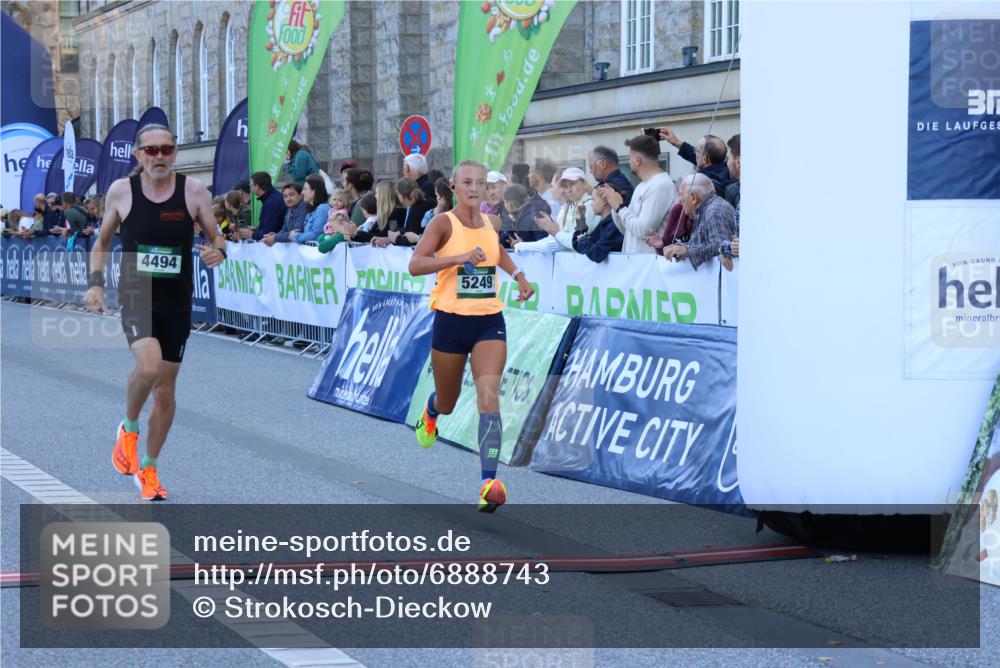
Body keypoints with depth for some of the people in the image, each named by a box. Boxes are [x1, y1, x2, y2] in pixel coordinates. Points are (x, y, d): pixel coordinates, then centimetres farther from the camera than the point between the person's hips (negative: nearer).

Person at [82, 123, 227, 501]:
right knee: (149, 365, -28)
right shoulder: (121, 191, -3)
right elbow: (102, 242, 11)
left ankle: (148, 468, 27)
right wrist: (94, 282, -2)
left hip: (177, 303, 2)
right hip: (136, 297, -2)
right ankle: (129, 428, 3)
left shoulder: (193, 191, -4)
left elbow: (215, 236, 5)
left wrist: (218, 250, -18)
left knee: (166, 388, 8)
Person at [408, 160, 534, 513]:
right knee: (447, 403, 15)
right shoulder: (444, 223, -9)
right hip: (451, 321, -2)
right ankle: (430, 412, 55)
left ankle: (489, 481, -22)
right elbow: (415, 265, -21)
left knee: (489, 396, -16)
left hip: (489, 322, 2)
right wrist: (460, 257, -30)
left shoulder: (490, 223, 6)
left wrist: (518, 275, 16)